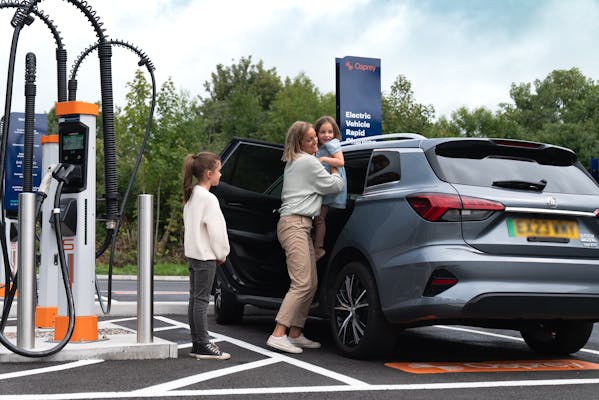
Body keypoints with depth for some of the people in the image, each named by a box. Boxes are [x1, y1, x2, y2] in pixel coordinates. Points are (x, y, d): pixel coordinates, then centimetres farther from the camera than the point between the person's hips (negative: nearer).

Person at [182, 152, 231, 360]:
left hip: (193, 253, 9)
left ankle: (197, 344, 15)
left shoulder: (191, 196, 13)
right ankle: (203, 346, -3)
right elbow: (216, 229, -17)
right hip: (205, 256, -9)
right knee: (201, 300, -7)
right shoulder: (208, 198, -16)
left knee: (195, 298, 10)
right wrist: (222, 254, -3)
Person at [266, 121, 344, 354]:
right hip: (294, 224, -10)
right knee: (302, 284, -17)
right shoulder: (308, 162, -7)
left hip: (300, 225, 10)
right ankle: (278, 335, -22)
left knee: (311, 284, 8)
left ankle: (295, 334, 8)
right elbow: (335, 186, -1)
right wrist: (335, 170, 17)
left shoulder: (292, 162, 21)